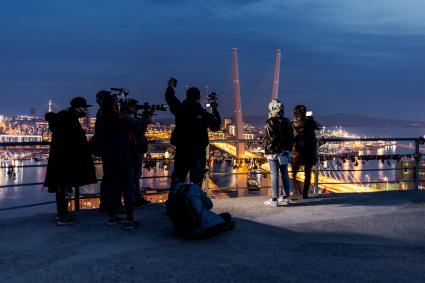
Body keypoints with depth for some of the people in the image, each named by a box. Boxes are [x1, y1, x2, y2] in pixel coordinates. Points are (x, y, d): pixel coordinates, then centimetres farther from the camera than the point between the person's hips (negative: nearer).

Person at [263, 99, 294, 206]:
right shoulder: (287, 122, 7)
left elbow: (268, 139, -16)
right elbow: (291, 137, 11)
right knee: (285, 174, 11)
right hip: (285, 152, 6)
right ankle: (285, 198, 17)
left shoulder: (270, 122, -13)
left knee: (274, 175, -3)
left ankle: (274, 199, -1)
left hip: (274, 153, -6)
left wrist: (267, 150, -5)